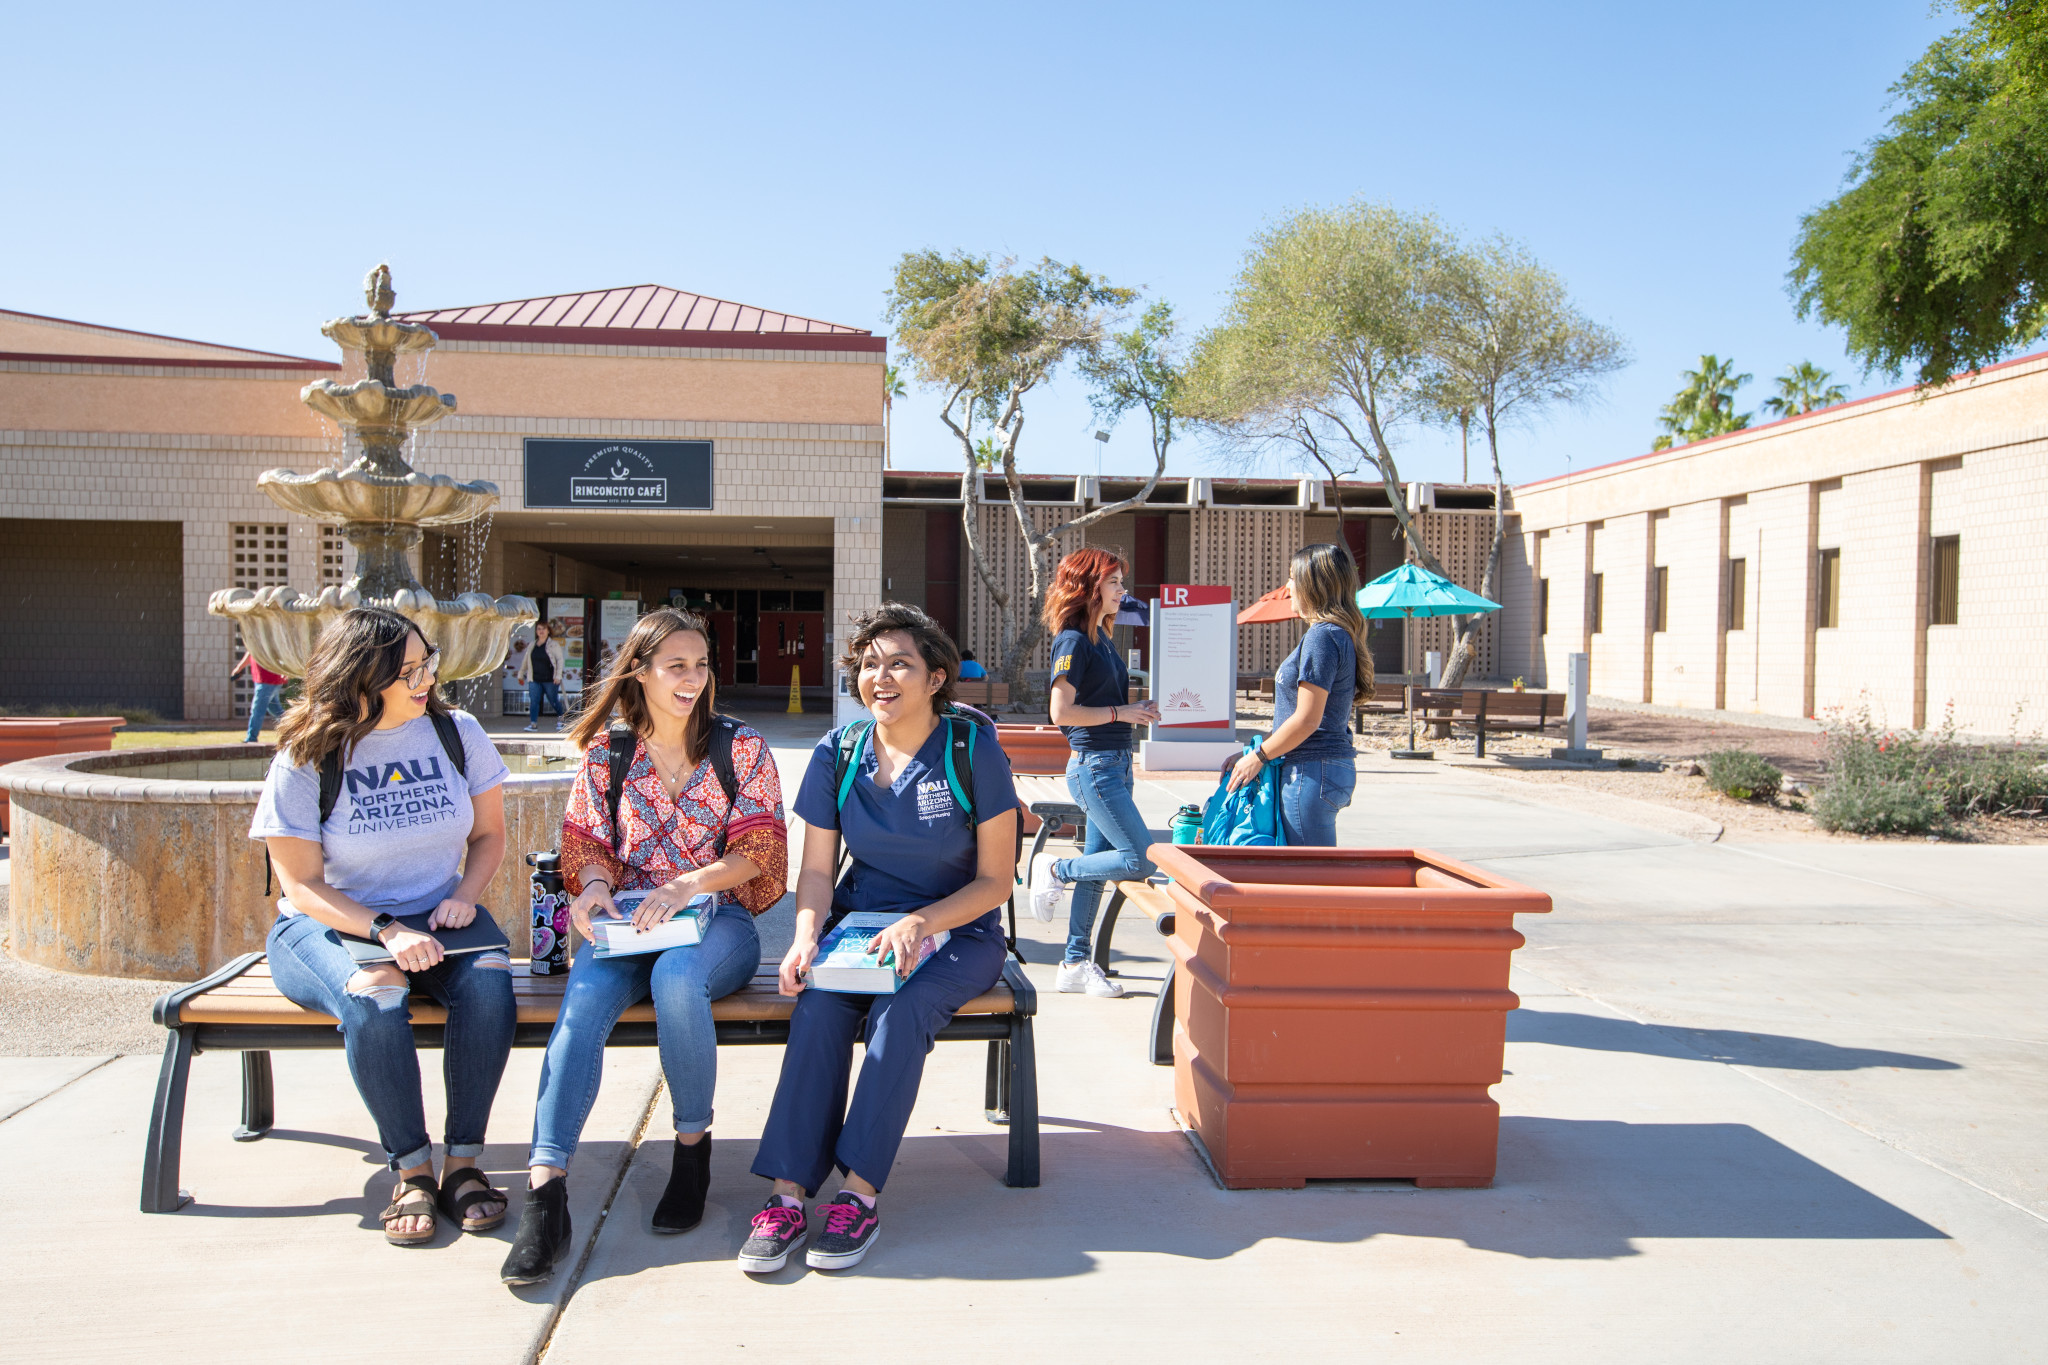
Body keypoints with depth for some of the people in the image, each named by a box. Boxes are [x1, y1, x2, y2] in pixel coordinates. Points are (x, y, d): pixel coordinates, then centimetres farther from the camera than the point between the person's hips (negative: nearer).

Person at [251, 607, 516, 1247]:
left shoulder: (457, 733, 2)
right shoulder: (305, 760, -6)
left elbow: (489, 834, 12)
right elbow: (302, 885, -8)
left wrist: (464, 895, -9)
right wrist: (387, 931, -23)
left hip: (439, 920, 2)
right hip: (330, 926, -2)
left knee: (489, 980, -30)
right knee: (374, 996, -35)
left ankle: (462, 1163, -19)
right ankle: (411, 1171, -19)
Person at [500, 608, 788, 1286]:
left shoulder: (741, 748, 4)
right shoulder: (606, 751, 11)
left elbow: (758, 849, -2)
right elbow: (588, 844, 11)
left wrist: (687, 885, -19)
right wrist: (595, 885, -13)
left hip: (717, 920, -2)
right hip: (627, 921, 2)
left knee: (676, 975, -37)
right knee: (584, 1001, -30)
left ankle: (693, 1142, -16)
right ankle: (544, 1187, -34)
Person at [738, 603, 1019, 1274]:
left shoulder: (974, 752, -9)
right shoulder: (838, 754, 1)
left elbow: (995, 880, -8)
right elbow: (816, 870, 2)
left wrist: (919, 923, -24)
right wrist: (806, 935, -20)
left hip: (958, 931, -2)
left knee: (901, 1011, -32)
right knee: (817, 1008, -28)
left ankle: (860, 1193, -26)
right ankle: (788, 1191, -25)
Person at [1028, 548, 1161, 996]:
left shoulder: (1100, 637, 14)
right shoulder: (1073, 640, -13)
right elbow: (1062, 711, -20)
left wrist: (1138, 709, 7)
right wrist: (1121, 713, -15)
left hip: (1114, 764, 9)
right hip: (1094, 766, -9)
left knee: (1098, 862, 11)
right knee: (1142, 860, -11)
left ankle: (1076, 963, 17)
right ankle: (1059, 873, 8)